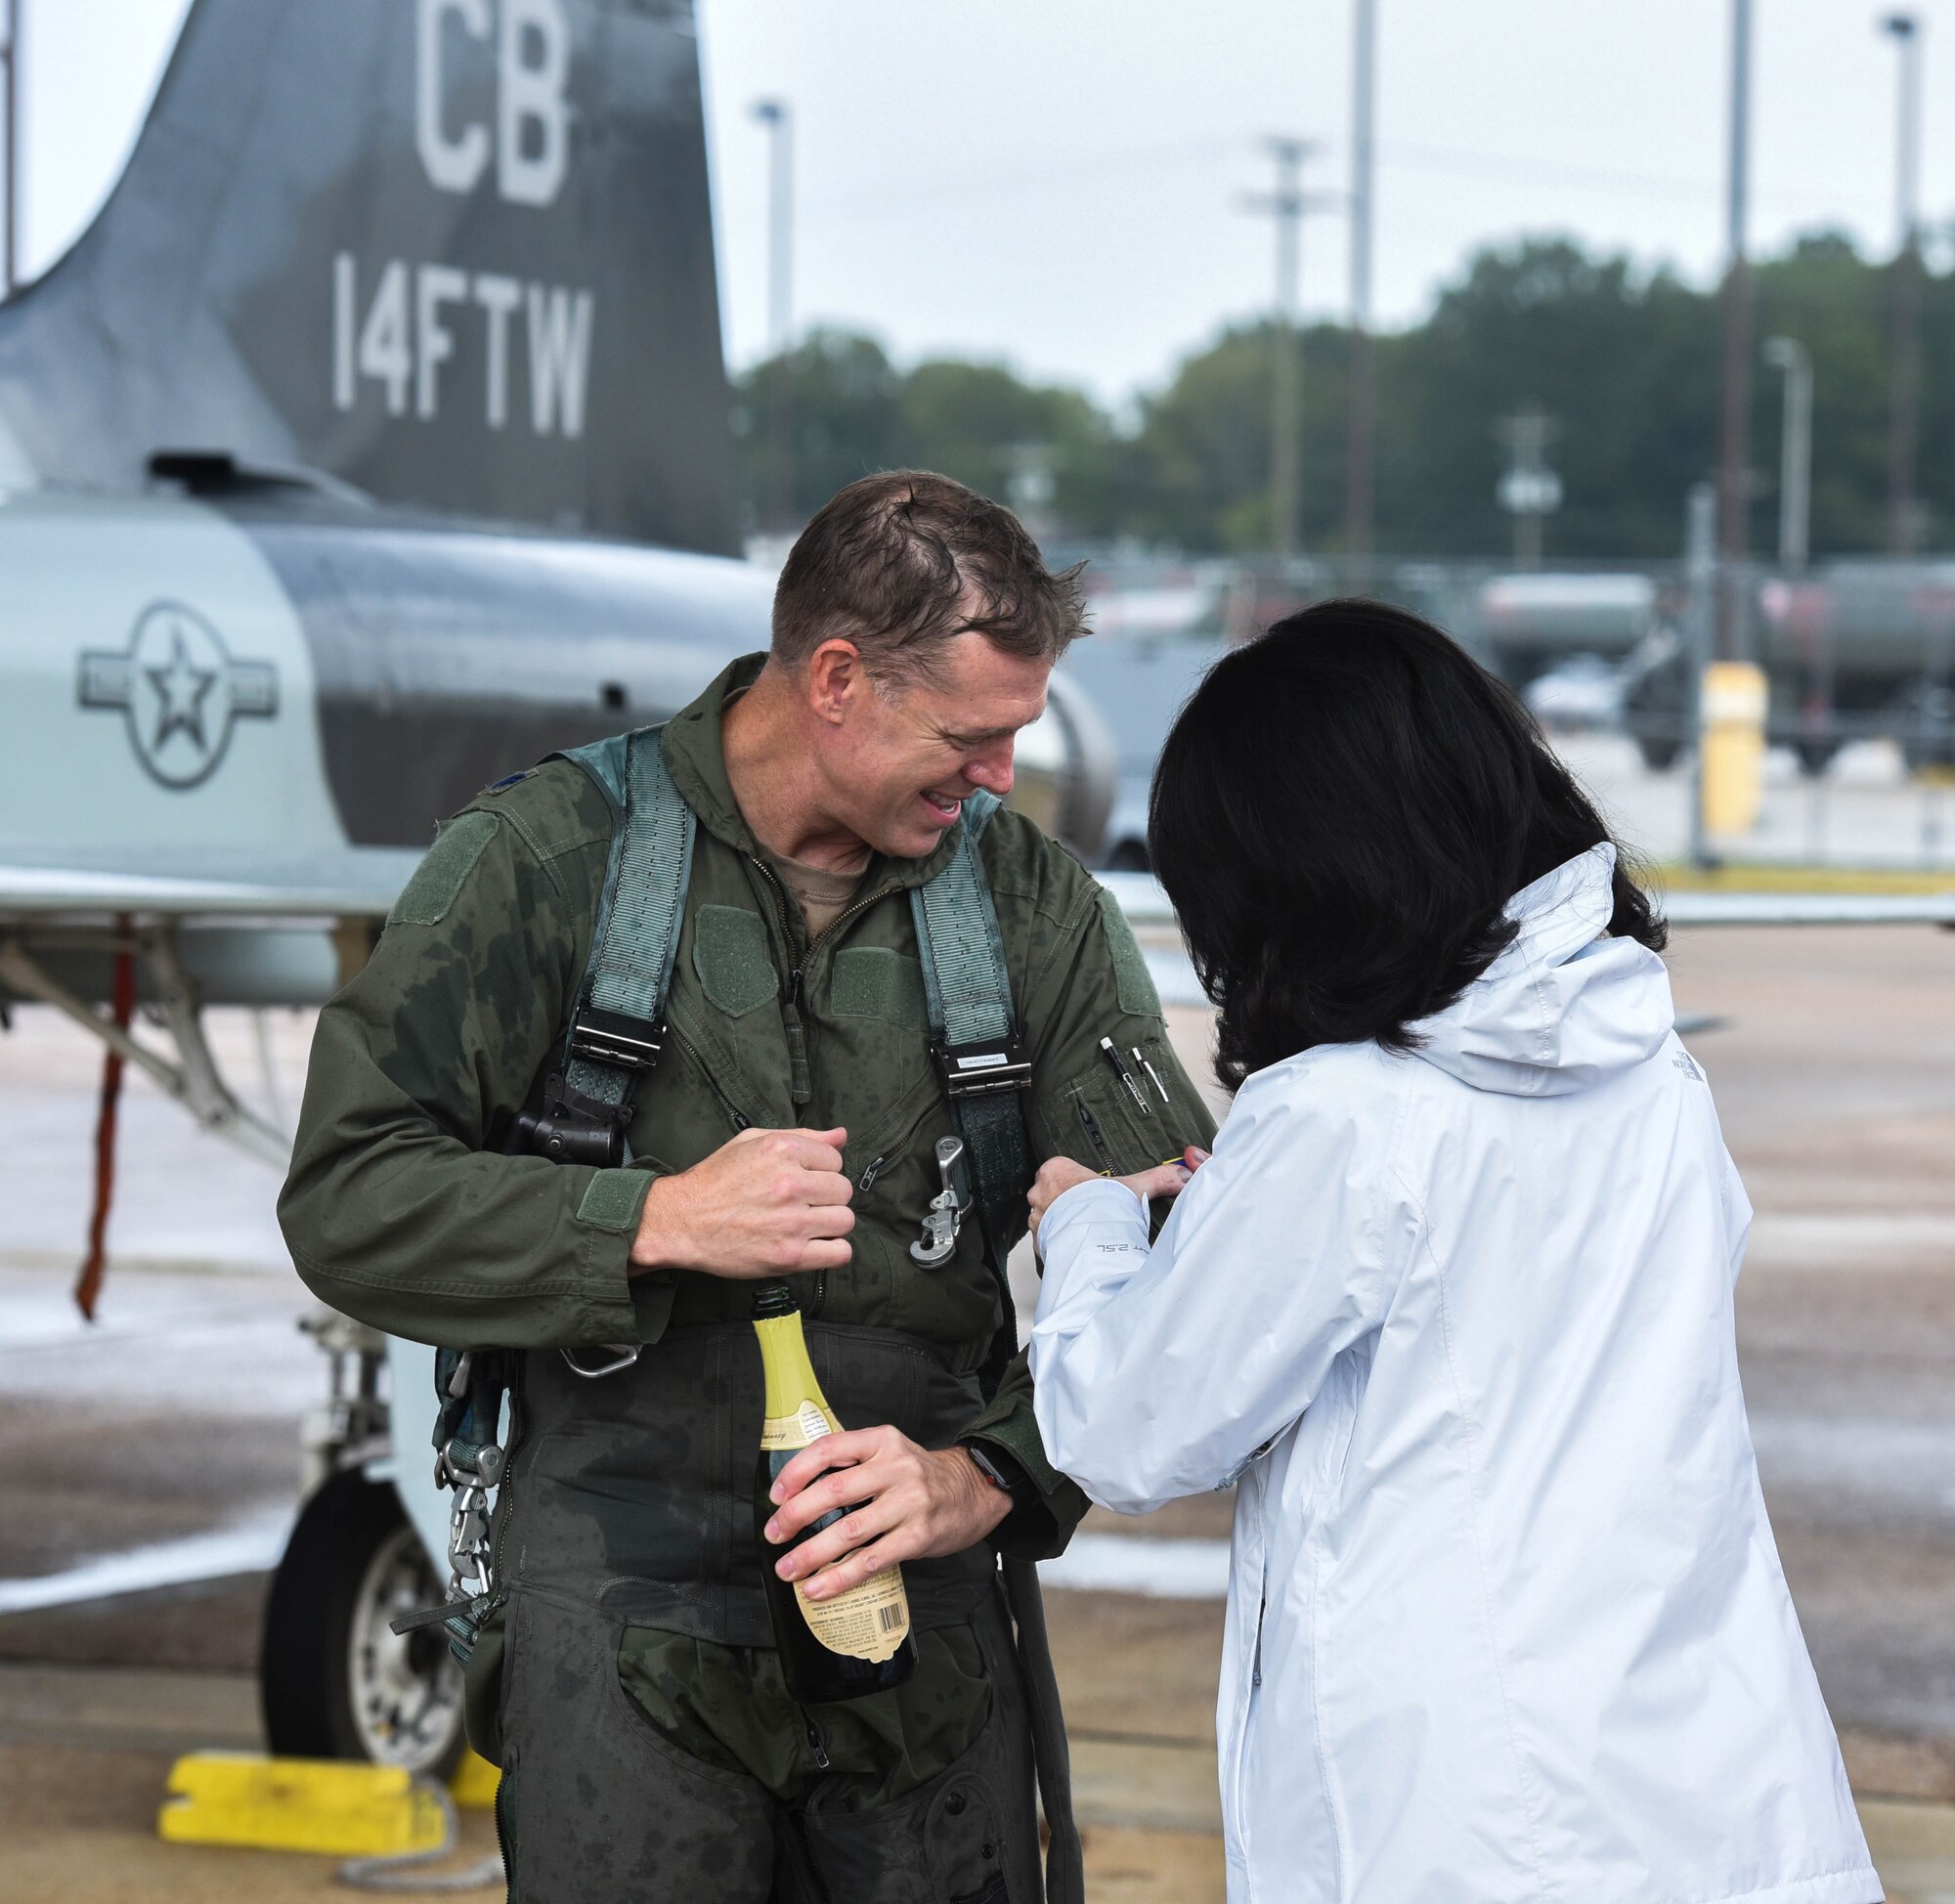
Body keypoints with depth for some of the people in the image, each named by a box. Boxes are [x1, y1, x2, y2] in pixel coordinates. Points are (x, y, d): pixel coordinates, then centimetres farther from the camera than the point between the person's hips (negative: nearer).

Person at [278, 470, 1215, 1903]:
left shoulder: (1036, 904, 5)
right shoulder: (551, 856, -3)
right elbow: (348, 1200, -5)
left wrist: (991, 1474, -17)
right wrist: (650, 1223, -18)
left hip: (919, 1607, 3)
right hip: (622, 1609, -3)